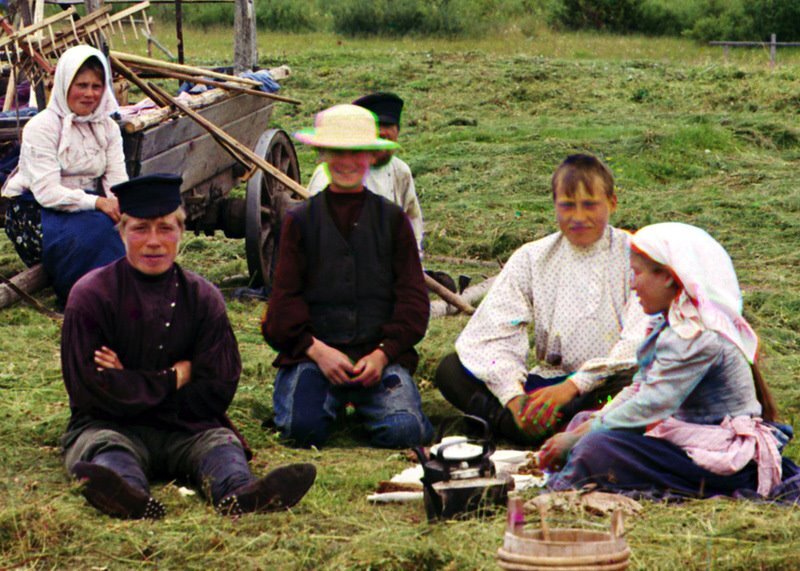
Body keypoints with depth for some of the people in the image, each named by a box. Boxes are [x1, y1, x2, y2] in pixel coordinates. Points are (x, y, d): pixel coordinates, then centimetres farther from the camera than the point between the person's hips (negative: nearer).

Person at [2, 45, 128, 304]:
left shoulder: (107, 127, 7)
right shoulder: (41, 127, -13)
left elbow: (118, 181, -2)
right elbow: (46, 193, -22)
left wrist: (120, 203, -26)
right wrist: (96, 203, -33)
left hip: (86, 204, 6)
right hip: (36, 213, -6)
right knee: (95, 228, -36)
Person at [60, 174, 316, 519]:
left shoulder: (202, 298, 7)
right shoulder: (92, 296, 0)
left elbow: (218, 390, 1)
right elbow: (90, 389, -8)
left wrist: (133, 388, -5)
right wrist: (174, 379, -6)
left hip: (186, 430, 3)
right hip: (110, 426, -2)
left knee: (220, 441, -27)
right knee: (106, 446, -34)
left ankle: (239, 493, -63)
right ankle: (131, 496, -70)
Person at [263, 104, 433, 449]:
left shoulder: (392, 219, 13)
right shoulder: (300, 221, 12)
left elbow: (413, 297, 8)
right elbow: (285, 298, 5)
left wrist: (383, 353, -9)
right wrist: (318, 350, -13)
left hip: (381, 353, 0)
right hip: (313, 351, 0)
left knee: (405, 430, -25)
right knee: (303, 427, -28)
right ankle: (333, 398, 4)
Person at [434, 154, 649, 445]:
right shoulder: (531, 259, 7)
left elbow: (639, 342, -14)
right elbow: (491, 334, -3)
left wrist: (574, 385, -24)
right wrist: (514, 397, -22)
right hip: (549, 381, 4)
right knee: (451, 369, -17)